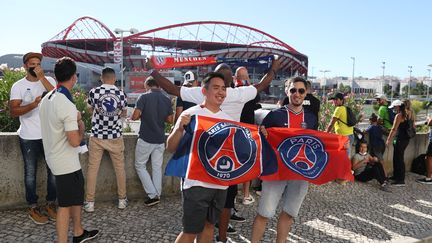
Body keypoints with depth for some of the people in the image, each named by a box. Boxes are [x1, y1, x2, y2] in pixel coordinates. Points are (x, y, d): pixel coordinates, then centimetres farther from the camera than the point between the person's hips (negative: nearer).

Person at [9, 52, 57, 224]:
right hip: (29, 137, -1)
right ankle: (33, 207, 22)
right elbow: (13, 112, -10)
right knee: (31, 173, 9)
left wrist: (42, 78, -21)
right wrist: (34, 104, -26)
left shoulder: (49, 81, 2)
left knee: (53, 170, 9)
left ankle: (51, 204, 25)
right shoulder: (18, 86, -2)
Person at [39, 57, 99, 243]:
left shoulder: (46, 99, 4)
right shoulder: (67, 105, -25)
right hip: (66, 163, -9)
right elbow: (75, 141, -24)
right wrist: (81, 127, -7)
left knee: (76, 196, 22)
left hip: (55, 158, 9)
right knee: (65, 205, 2)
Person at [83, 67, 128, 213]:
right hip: (115, 136, 1)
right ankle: (122, 199, 21)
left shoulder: (94, 92, -6)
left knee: (93, 168, 8)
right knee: (119, 167, 12)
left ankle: (90, 202, 14)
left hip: (97, 136, 0)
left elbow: (90, 110, 10)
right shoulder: (121, 93, -4)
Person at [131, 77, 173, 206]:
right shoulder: (166, 99, 3)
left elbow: (135, 116, -16)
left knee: (140, 166, 9)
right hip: (160, 139, 5)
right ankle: (157, 195, 17)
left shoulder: (144, 97, -10)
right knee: (157, 167, 13)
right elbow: (170, 119, 6)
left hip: (146, 138, -4)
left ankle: (153, 195, 4)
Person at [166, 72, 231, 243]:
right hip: (197, 182, -6)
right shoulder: (190, 115, -10)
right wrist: (180, 128, -29)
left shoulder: (228, 120, 7)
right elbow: (171, 148, -11)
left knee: (209, 225, 18)